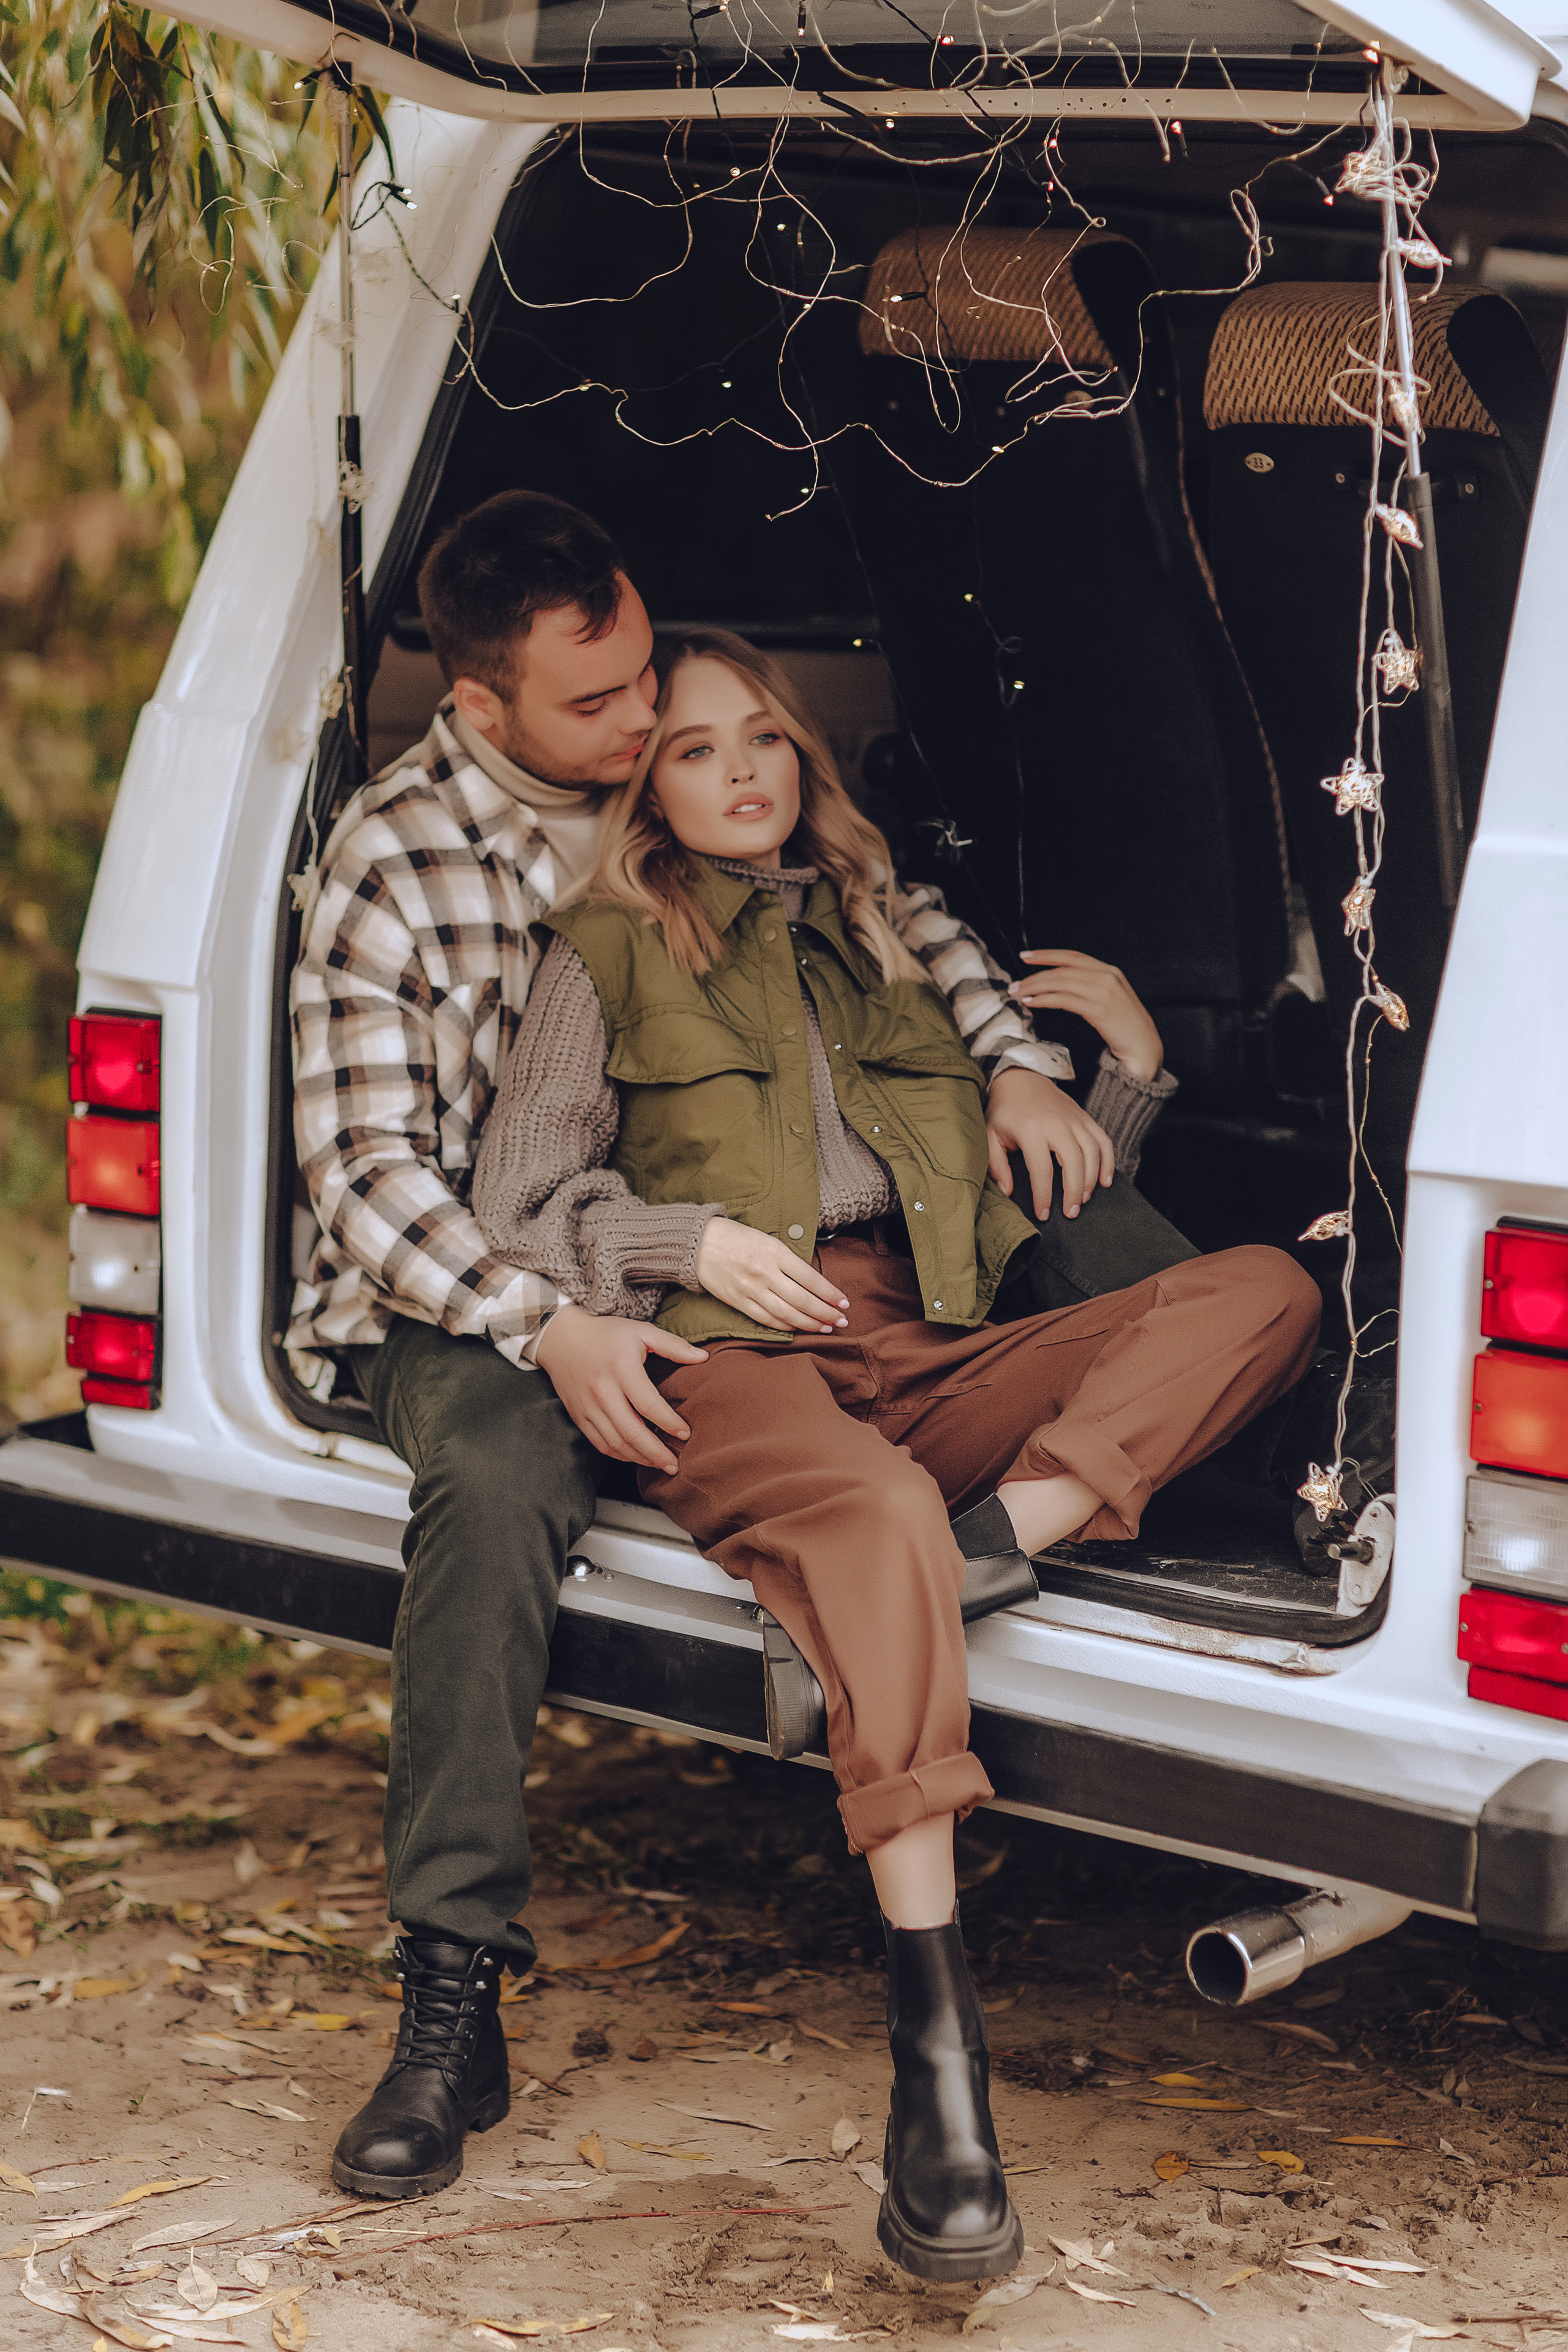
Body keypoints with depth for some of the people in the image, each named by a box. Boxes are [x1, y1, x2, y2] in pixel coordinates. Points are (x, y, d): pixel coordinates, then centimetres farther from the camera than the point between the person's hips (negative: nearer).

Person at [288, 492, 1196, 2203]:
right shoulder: (392, 862, -9)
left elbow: (893, 912, 16)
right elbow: (365, 1166, -14)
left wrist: (1015, 1065, -3)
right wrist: (549, 1327, -29)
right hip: (475, 1295, -5)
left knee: (1069, 1172, -8)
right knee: (497, 1479, -39)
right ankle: (452, 2004, -35)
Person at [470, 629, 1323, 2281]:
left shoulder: (874, 938, 30)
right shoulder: (611, 953, 19)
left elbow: (1005, 1192, 32)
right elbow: (517, 1201, 10)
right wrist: (694, 1240, -6)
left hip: (930, 1356, 5)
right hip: (735, 1359, -4)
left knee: (1266, 1290, -18)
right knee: (882, 1520, -41)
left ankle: (987, 1543, -37)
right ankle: (935, 2056, -45)